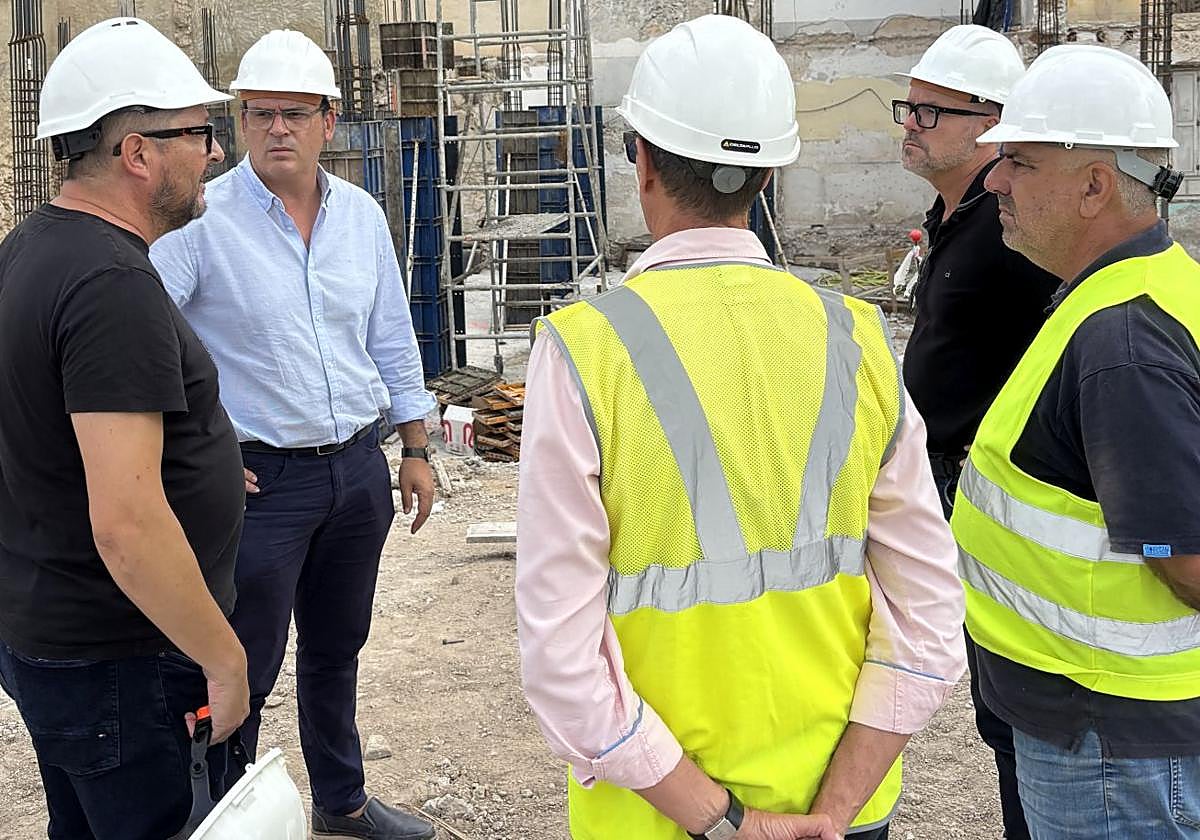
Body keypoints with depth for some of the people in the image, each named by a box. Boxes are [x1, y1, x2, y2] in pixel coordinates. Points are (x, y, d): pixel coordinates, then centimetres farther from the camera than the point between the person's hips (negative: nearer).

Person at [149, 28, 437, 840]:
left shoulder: (362, 215, 5)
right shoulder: (203, 219, -11)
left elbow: (393, 340, 13)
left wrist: (415, 449, 14)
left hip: (358, 469, 5)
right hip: (261, 479, -5)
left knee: (337, 650, 20)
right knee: (244, 672, 1)